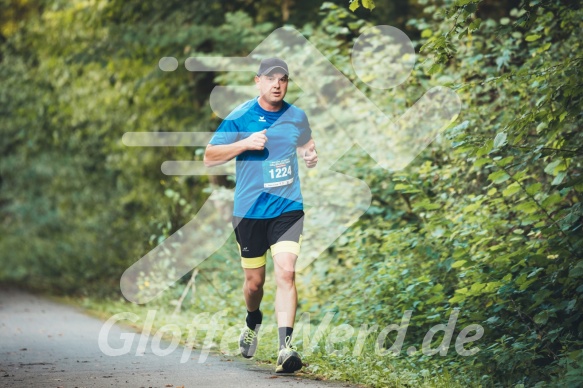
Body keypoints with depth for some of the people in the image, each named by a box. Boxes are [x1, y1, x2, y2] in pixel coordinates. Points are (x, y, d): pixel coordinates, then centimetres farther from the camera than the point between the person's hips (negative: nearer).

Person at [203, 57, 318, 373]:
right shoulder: (239, 117, -5)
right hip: (249, 210, -1)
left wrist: (310, 155, 1)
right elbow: (209, 157, -5)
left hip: (288, 208, 1)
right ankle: (253, 322, 42)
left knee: (286, 273, -16)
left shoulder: (297, 117, 5)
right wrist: (245, 143, -19)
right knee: (254, 280, 9)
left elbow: (306, 145, 26)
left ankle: (285, 347, -18)